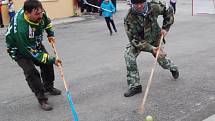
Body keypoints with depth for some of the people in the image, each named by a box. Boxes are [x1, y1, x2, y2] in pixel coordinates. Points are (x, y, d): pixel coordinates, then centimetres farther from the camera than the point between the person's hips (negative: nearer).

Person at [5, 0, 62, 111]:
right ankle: (42, 99, -5)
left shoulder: (39, 13, -25)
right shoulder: (21, 28, -43)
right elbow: (32, 52, -33)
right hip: (18, 49, -7)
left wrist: (50, 34, -2)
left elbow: (46, 20, 5)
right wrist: (52, 60, -29)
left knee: (47, 63, 7)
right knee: (31, 72, -18)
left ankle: (48, 87, 31)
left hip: (34, 43, 7)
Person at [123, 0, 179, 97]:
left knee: (162, 59, 7)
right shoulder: (129, 18, -32)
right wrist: (151, 49, -39)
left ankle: (173, 68, 48)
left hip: (155, 38, 1)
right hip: (138, 40, -1)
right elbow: (135, 39, -31)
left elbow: (169, 11, -5)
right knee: (129, 54, -26)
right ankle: (134, 86, -16)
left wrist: (165, 27, -10)